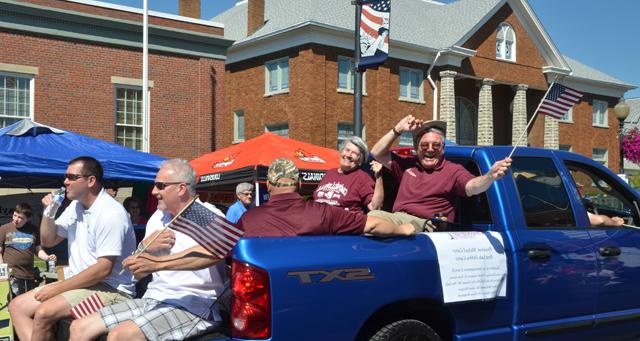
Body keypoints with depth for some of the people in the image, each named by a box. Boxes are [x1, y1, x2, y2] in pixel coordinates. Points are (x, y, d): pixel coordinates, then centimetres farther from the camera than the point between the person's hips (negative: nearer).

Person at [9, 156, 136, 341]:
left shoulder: (111, 213, -19)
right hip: (78, 283, 10)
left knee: (44, 312, -26)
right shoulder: (76, 206, 11)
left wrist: (58, 288, -16)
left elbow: (104, 269, -23)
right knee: (17, 306, 0)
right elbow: (48, 241, 21)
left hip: (110, 289, -10)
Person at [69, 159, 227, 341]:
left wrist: (157, 263, -35)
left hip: (193, 307, -8)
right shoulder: (157, 218, 15)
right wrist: (144, 248, -5)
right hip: (152, 299, 8)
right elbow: (138, 273, 17)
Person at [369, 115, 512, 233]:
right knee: (372, 216, -29)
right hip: (395, 218, 5)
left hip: (424, 224, -5)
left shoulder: (453, 170, 8)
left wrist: (490, 176, -36)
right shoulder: (408, 164, 24)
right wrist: (398, 129, 13)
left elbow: (472, 187, -12)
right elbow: (377, 153, 24)